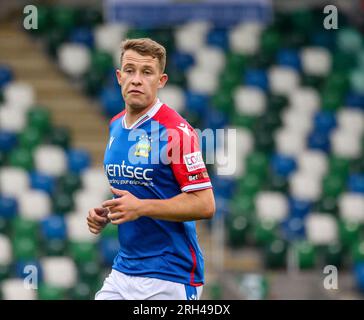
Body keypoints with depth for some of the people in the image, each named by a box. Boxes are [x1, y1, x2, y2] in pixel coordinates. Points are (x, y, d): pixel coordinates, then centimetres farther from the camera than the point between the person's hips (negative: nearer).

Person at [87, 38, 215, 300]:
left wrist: (141, 207, -21)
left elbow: (205, 205, -17)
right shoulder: (116, 126, 10)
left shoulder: (176, 131, -13)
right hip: (123, 271, 7)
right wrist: (105, 215, 5)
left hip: (169, 277, -7)